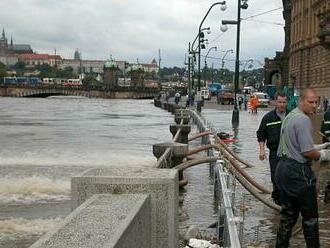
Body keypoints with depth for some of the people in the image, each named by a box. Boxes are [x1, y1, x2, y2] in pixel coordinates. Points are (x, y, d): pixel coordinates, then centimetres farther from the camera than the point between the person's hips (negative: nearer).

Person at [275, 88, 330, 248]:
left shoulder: (289, 116, 14)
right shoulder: (303, 120, -17)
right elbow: (308, 152, -20)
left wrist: (316, 147, 17)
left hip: (283, 167, 10)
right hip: (298, 171, -9)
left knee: (288, 214, 17)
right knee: (310, 217, 5)